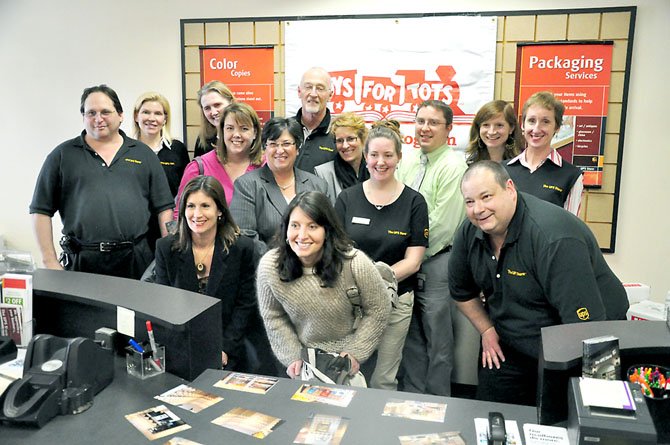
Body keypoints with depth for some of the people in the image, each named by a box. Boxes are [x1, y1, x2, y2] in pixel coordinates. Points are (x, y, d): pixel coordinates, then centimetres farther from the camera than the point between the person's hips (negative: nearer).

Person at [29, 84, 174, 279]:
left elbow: (164, 207, 8)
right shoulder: (62, 155, 7)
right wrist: (50, 262, -1)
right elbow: (41, 211, 6)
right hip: (81, 262, 0)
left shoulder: (143, 153, 10)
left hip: (136, 261, 1)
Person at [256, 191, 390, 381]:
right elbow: (273, 317, -6)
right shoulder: (269, 266, -21)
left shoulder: (356, 264, -26)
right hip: (304, 356, 2)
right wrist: (292, 357, -9)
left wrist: (356, 352, -15)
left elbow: (377, 311, -12)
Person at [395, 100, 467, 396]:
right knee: (410, 333, 16)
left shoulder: (454, 166, -11)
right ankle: (411, 394, 32)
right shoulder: (408, 162, 9)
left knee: (437, 338, 6)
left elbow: (442, 224, -15)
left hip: (436, 261, -6)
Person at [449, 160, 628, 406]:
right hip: (508, 348, 6)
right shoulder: (469, 232, -7)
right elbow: (461, 290, 11)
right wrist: (486, 331, 7)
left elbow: (584, 321, -32)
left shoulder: (555, 238, -31)